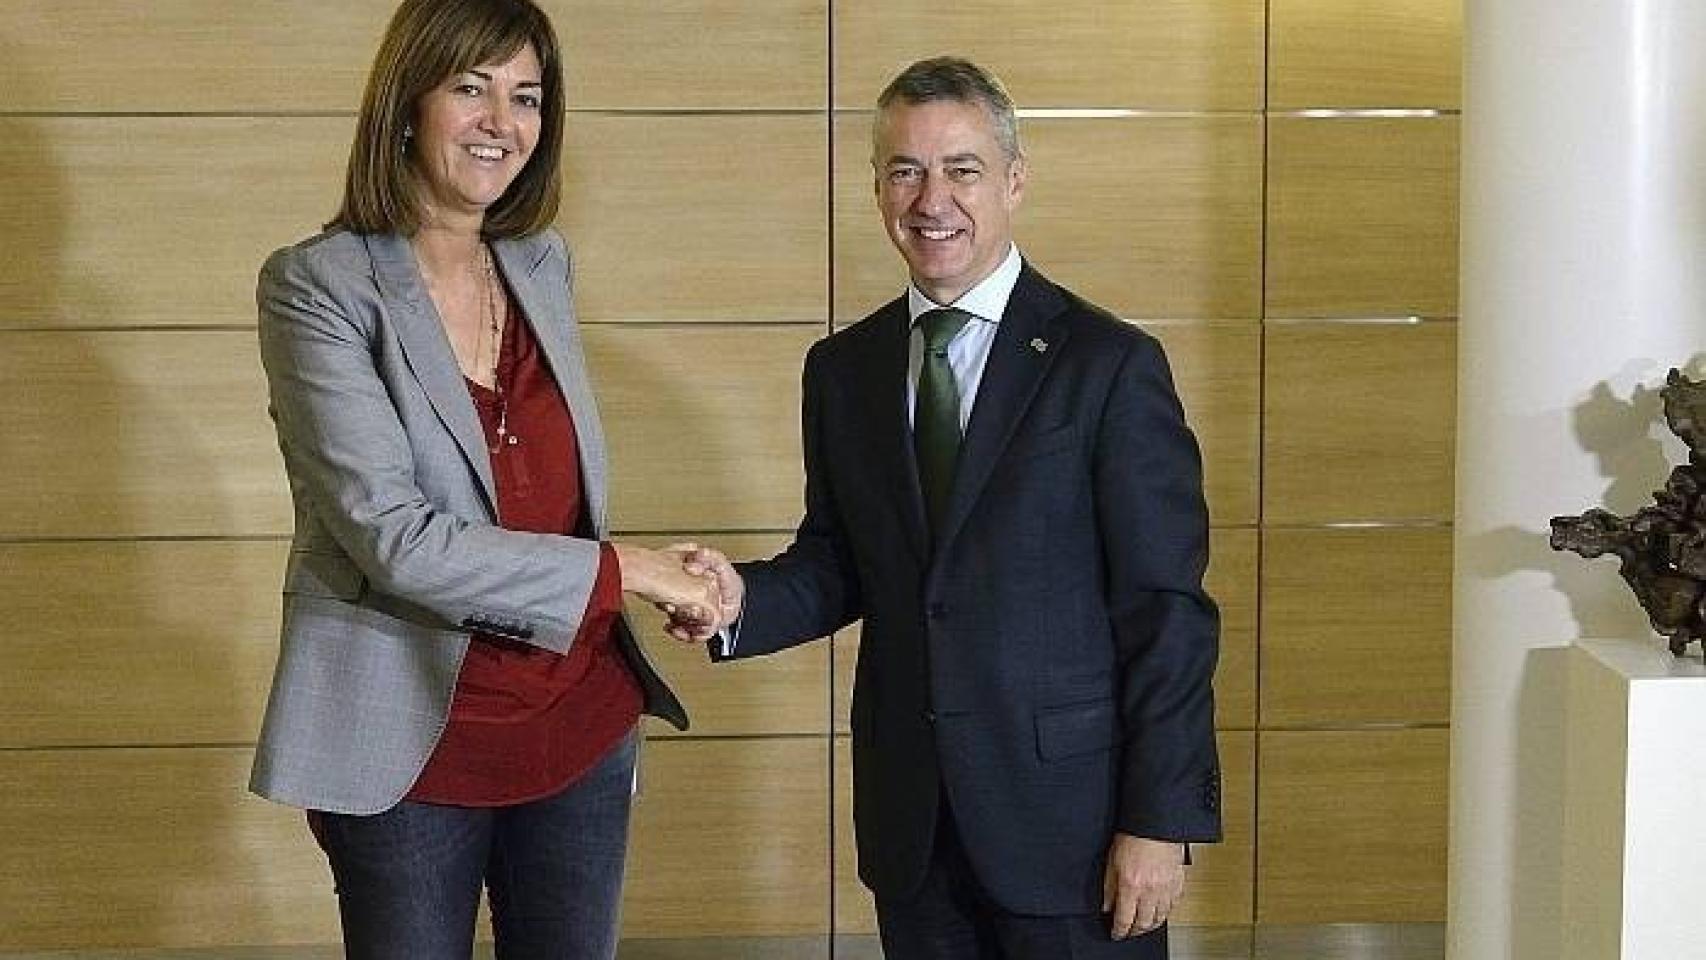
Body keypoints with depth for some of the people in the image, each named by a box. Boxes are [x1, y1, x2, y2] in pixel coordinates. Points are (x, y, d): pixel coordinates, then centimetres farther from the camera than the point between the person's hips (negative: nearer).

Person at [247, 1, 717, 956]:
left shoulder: (543, 266, 7)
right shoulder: (318, 285, -12)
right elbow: (394, 537, -20)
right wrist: (617, 569, -17)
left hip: (581, 729, 5)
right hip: (413, 746, -5)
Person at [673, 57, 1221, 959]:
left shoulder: (1110, 366, -8)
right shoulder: (842, 369, 7)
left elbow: (1167, 612, -9)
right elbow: (837, 562, 12)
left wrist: (1162, 820, -12)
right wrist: (742, 599, -9)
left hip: (1069, 812, -4)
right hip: (910, 818, 4)